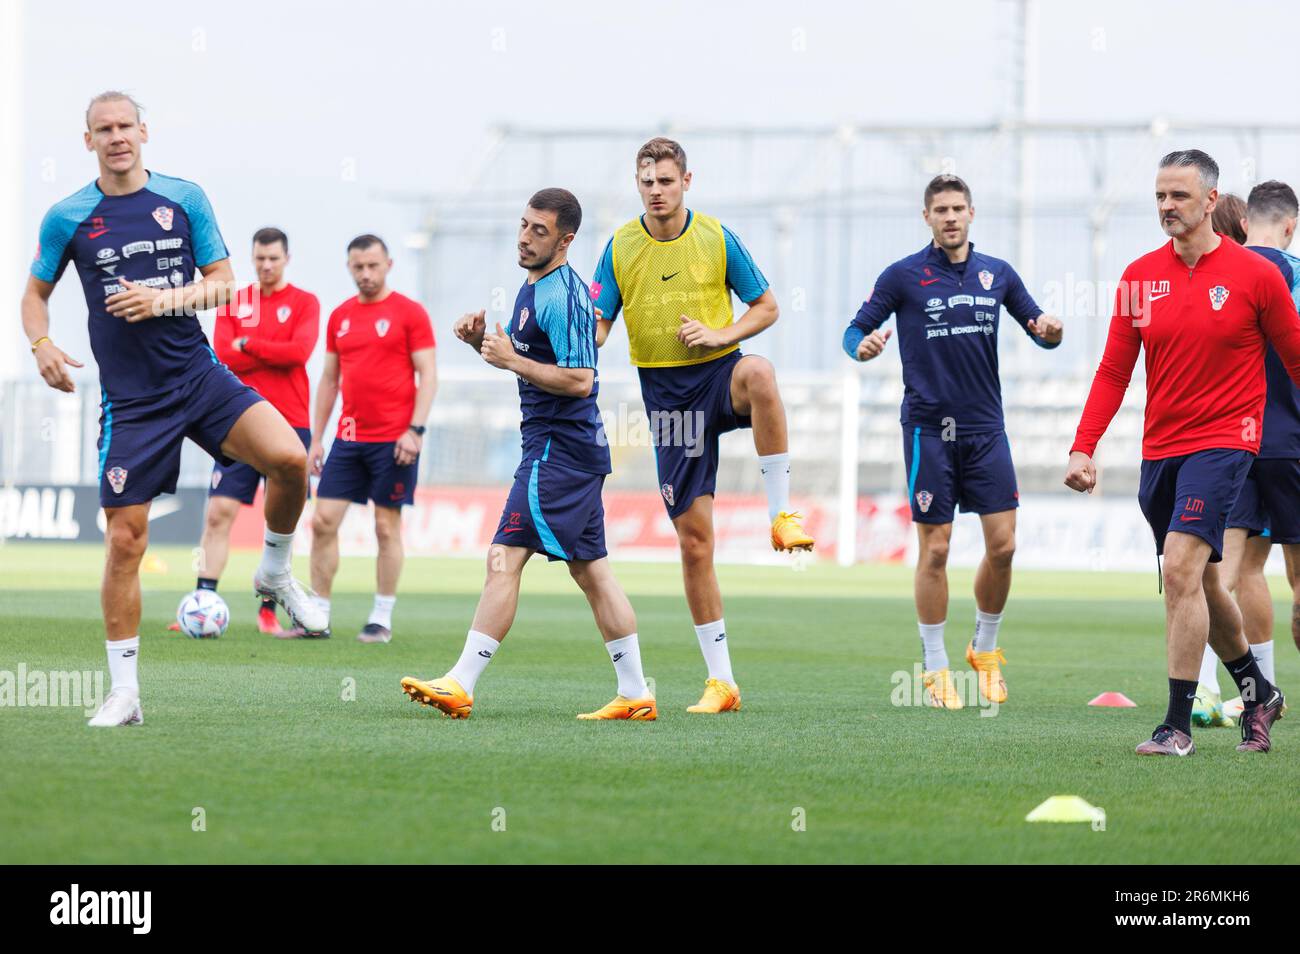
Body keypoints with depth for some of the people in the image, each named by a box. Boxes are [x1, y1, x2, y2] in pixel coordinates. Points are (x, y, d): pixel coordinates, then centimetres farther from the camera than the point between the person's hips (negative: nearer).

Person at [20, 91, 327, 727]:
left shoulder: (184, 198, 4)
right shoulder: (66, 218, 2)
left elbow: (223, 283, 6)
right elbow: (35, 293, 14)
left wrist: (165, 299, -12)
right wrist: (41, 345, -7)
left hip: (200, 376, 1)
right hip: (130, 399, -1)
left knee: (289, 458, -22)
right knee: (125, 537, -4)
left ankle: (276, 573, 7)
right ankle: (124, 693, 6)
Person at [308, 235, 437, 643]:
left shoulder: (409, 313, -3)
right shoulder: (340, 316, 12)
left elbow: (428, 375, -6)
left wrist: (415, 430, -15)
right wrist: (316, 438, 13)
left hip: (393, 440, -5)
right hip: (348, 439, 5)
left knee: (387, 527, -1)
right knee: (323, 521, -1)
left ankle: (382, 620, 6)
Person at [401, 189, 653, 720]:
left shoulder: (559, 296, -17)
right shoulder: (535, 287, 15)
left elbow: (579, 380, -22)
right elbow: (533, 358, 26)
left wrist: (511, 359, -18)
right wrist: (484, 341, 8)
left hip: (557, 448, -11)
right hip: (577, 447, 11)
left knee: (505, 558, -11)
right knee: (590, 570, 11)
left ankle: (460, 685, -12)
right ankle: (634, 695, 13)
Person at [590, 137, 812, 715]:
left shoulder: (716, 238, 0)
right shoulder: (620, 247, 3)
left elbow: (766, 308, 6)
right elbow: (596, 326, 2)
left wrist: (722, 334, -12)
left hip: (719, 371, -1)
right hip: (667, 394, 1)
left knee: (758, 373, -41)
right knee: (693, 538, -1)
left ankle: (781, 513, -31)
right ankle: (720, 682, 7)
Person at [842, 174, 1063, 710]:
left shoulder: (997, 274, 9)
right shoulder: (902, 276, -1)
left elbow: (1038, 328, 15)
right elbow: (856, 330, 0)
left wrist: (1049, 332, -9)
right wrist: (863, 344, -24)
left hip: (986, 427, 3)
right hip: (929, 428, -3)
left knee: (1002, 544, -2)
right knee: (934, 549, -2)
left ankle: (985, 650, 19)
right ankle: (935, 669, 8)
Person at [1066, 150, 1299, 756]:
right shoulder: (1140, 277, 5)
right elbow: (1113, 372, 6)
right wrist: (1083, 448, -4)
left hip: (1223, 441, -5)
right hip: (1159, 450, 5)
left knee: (1182, 566, -19)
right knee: (1200, 586, 14)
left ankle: (1178, 725, -16)